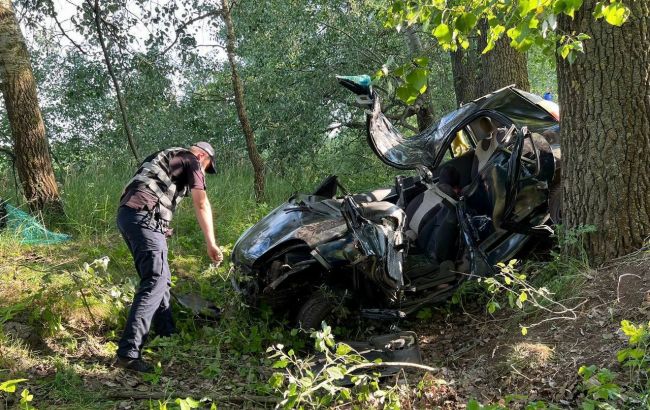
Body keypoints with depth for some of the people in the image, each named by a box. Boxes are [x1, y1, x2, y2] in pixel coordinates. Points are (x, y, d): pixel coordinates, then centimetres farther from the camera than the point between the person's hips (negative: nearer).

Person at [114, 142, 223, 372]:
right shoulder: (192, 161, 6)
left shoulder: (166, 157, 31)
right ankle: (128, 353, -21)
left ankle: (167, 335, 27)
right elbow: (201, 204, 0)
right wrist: (211, 243, 3)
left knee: (161, 279, 19)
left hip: (126, 213, 9)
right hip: (144, 217, -9)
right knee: (154, 284, -14)